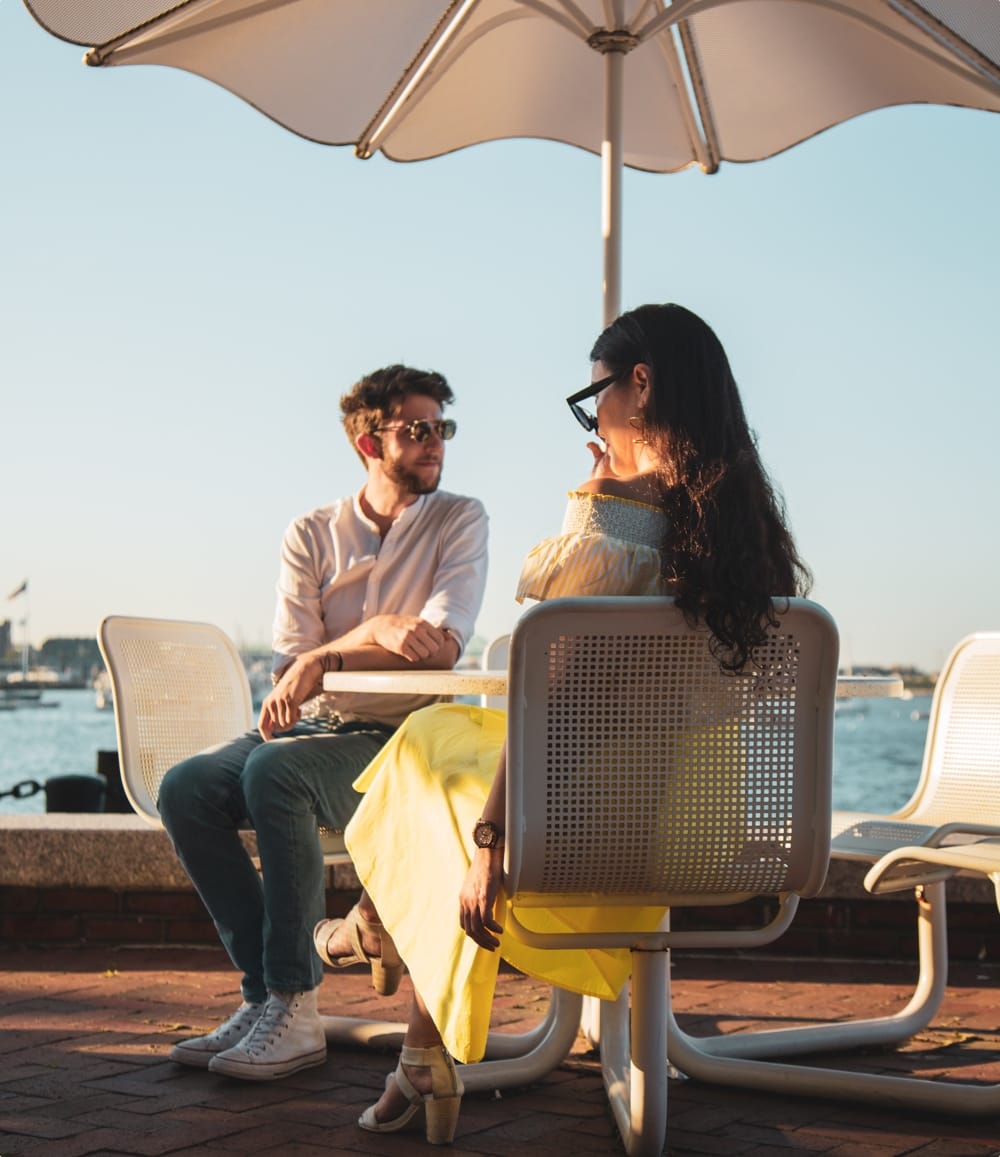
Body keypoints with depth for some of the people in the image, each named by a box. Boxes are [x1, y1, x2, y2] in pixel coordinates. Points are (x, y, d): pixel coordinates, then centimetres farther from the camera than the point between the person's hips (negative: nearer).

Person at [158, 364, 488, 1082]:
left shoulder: (459, 521, 2)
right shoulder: (313, 534, 8)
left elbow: (441, 648, -13)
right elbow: (290, 666, -3)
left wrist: (328, 658, -21)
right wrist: (375, 631, -21)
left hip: (397, 741, -4)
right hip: (311, 728, 4)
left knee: (275, 772, -33)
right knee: (186, 787, -22)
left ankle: (295, 1010, -28)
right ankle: (265, 992, -16)